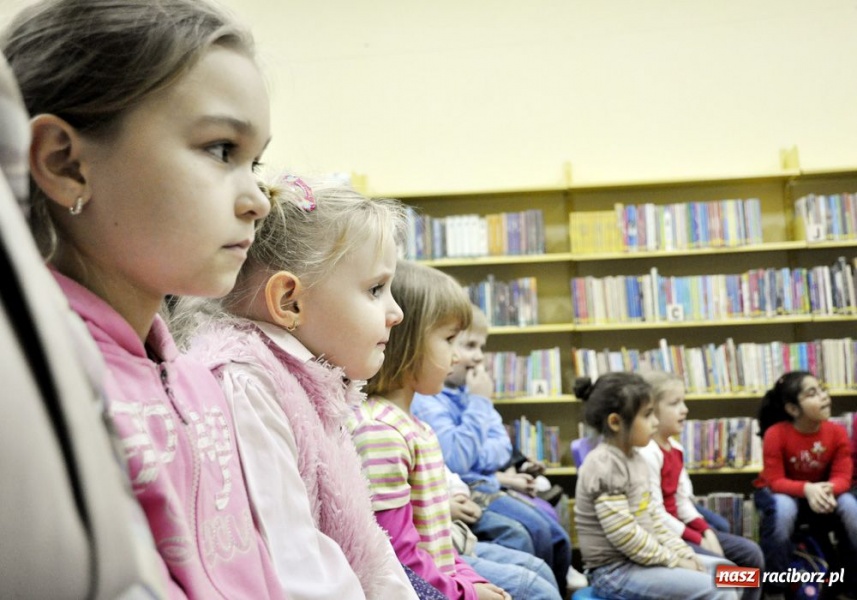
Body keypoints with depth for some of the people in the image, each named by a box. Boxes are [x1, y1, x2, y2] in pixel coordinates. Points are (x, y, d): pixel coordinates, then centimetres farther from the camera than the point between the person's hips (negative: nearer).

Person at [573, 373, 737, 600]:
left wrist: (682, 552, 4)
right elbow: (625, 536, -24)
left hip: (640, 560, 10)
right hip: (615, 570, -9)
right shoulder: (604, 464, -20)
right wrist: (675, 561, -15)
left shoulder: (634, 457, 9)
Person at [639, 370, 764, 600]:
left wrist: (706, 532, -4)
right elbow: (656, 515, -23)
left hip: (681, 526, 10)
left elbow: (683, 499, 10)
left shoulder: (675, 448, 10)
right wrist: (698, 540, -17)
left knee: (751, 554, 8)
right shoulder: (647, 454, -21)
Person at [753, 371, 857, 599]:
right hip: (777, 492, -3)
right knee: (783, 508, -37)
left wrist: (827, 489, -40)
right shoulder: (775, 434, -25)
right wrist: (807, 489, -42)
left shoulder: (837, 432, -15)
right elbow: (775, 481, -24)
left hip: (820, 492, 3)